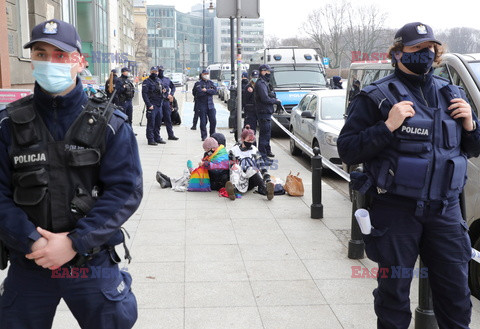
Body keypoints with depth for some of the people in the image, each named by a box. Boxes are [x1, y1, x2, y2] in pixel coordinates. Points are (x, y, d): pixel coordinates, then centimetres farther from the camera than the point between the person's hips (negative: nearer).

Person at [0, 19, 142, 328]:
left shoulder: (110, 124, -4)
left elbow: (126, 190, -11)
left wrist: (74, 242, -18)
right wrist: (32, 242, -18)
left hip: (93, 262, -1)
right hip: (28, 264, 1)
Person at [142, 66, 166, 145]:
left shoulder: (159, 81, 16)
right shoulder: (146, 82, -6)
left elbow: (162, 90, 30)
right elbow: (144, 94, -13)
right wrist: (149, 105, -19)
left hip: (159, 105, 7)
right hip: (152, 105, -7)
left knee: (158, 123, 12)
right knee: (151, 123, -6)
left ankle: (157, 138, 20)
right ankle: (150, 139, -4)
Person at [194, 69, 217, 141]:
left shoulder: (210, 82, 13)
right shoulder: (198, 83, -2)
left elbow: (215, 91, -2)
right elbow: (199, 93, -17)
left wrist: (206, 90, -13)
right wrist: (210, 90, -6)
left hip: (210, 105, 4)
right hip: (202, 105, -4)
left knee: (213, 120, 1)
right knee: (203, 121, -3)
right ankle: (204, 137, 5)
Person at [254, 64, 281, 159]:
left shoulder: (265, 83, 18)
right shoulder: (261, 83, -16)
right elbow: (265, 99, -23)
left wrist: (275, 100, 5)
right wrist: (276, 101, -10)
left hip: (267, 112, 11)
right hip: (263, 111, -11)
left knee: (268, 132, 19)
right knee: (264, 133, -9)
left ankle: (267, 151, 31)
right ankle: (262, 154, -6)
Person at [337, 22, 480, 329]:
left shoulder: (452, 94, 11)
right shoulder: (376, 97, -5)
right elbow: (347, 150, -10)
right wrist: (387, 126, -21)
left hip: (445, 209, 4)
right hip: (396, 209, -4)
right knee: (395, 291, 8)